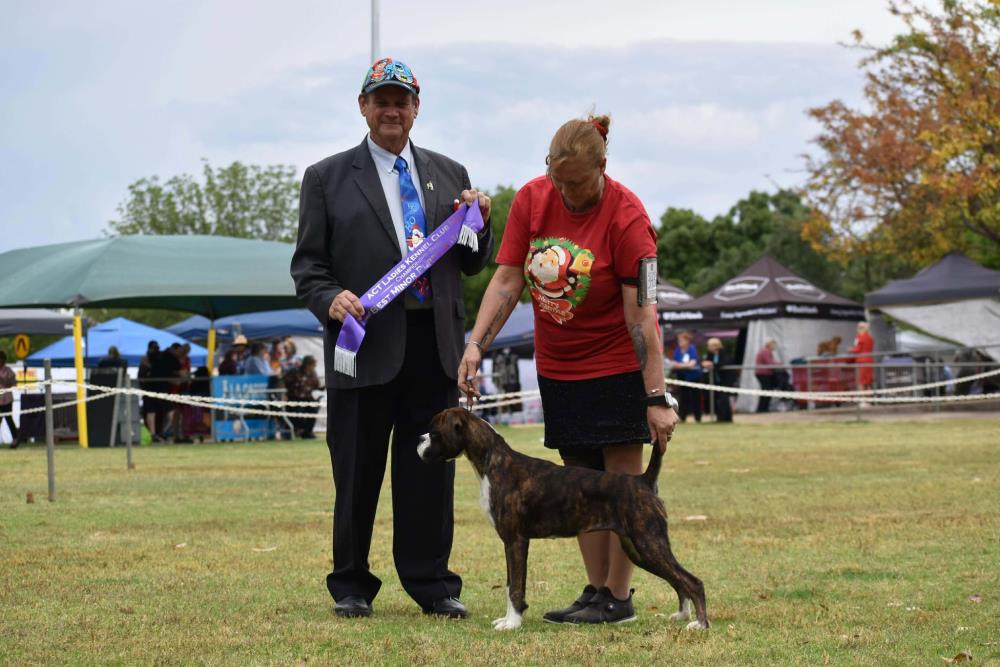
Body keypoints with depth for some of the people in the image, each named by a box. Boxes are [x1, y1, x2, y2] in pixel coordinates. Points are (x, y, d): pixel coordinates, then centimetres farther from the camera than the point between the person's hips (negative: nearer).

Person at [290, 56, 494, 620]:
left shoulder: (450, 175, 15)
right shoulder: (327, 179, 6)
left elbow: (473, 265, 17)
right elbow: (308, 264, 3)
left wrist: (478, 223, -3)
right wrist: (331, 299, -16)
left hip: (435, 346, 2)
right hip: (367, 346, -2)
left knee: (431, 472, 6)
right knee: (358, 473, 3)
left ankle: (432, 583, 14)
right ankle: (352, 586, 14)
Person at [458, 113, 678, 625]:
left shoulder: (626, 216, -19)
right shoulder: (532, 199, -5)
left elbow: (641, 315, -21)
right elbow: (507, 281, -2)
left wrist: (656, 398, -23)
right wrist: (476, 345, -14)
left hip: (616, 367, -5)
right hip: (556, 367, 5)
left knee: (622, 481, -2)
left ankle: (618, 598, 2)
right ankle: (596, 589, 16)